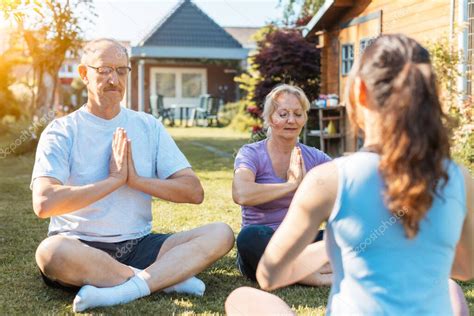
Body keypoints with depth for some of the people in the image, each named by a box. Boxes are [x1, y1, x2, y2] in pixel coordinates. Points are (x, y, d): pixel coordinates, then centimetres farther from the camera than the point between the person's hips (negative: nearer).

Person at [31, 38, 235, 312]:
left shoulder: (149, 127, 9)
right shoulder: (62, 131, -2)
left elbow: (194, 192, 2)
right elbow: (44, 203, -19)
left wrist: (136, 179, -11)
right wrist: (114, 179, -14)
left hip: (139, 245, 3)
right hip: (81, 247, -3)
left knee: (221, 234, -16)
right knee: (51, 251, -38)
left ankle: (125, 289, -31)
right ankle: (168, 277, -21)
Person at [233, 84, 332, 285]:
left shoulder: (314, 157, 10)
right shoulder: (251, 153, -3)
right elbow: (241, 194, -25)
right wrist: (291, 185, -17)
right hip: (262, 247, -3)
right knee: (250, 236, -37)